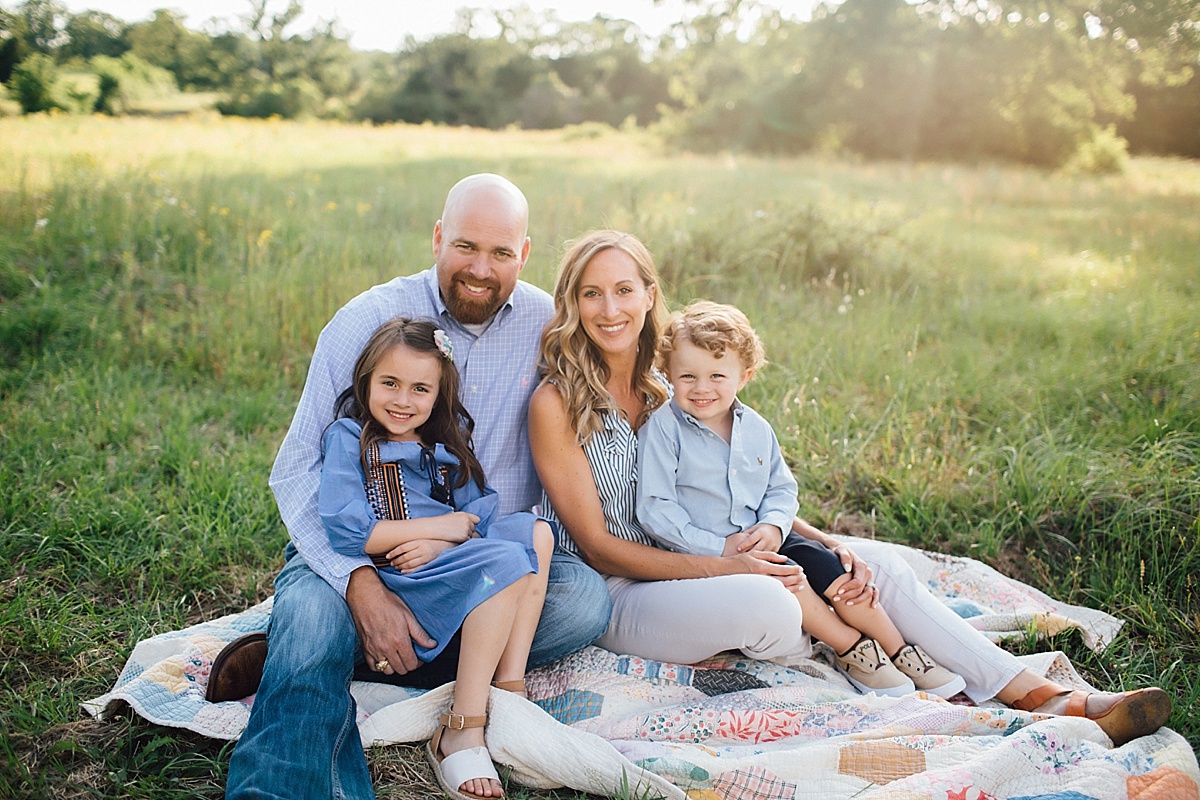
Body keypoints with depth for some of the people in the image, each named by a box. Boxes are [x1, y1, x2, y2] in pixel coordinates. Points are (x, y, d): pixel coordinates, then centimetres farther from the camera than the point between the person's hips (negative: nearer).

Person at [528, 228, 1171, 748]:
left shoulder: (661, 391, 8)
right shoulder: (557, 401, -12)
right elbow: (599, 547, -15)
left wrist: (830, 546, -7)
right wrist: (725, 567, -22)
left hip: (689, 563, 7)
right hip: (614, 595, -6)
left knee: (873, 563, -7)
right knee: (764, 602, -34)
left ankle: (1038, 695, -5)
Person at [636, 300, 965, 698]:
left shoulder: (756, 429, 6)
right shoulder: (661, 430, -13)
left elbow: (781, 487, 13)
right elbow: (654, 508, -16)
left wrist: (773, 526, -11)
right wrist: (718, 545, -21)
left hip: (761, 540, 6)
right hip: (702, 553, -5)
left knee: (827, 566, -11)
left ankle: (899, 651, 3)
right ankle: (850, 647, -6)